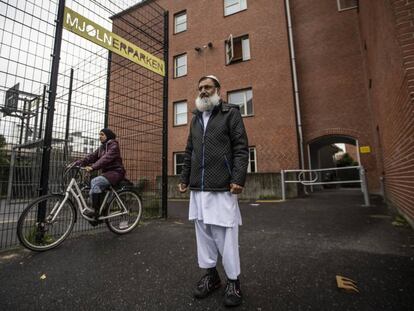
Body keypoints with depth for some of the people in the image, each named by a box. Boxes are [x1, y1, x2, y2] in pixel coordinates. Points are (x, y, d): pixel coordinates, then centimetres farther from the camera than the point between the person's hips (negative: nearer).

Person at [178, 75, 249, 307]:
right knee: (203, 231, 11)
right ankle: (211, 274, 28)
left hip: (222, 187, -5)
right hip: (198, 187, 6)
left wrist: (238, 178, -16)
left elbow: (241, 148, -6)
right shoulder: (196, 118, 20)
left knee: (225, 233, 0)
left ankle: (233, 281, 19)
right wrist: (184, 178, 16)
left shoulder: (231, 113, 4)